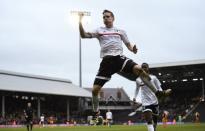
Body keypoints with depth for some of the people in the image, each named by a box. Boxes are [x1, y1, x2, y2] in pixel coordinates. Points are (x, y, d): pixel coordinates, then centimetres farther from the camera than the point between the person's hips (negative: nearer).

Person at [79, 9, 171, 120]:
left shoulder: (120, 31, 19)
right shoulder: (99, 31, 16)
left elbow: (128, 44, 20)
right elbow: (84, 35, 8)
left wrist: (133, 49, -4)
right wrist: (80, 22, -6)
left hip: (119, 58, 0)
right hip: (107, 61, 0)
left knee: (138, 69, -29)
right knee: (95, 89, -5)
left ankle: (156, 92, -18)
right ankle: (95, 114, 18)